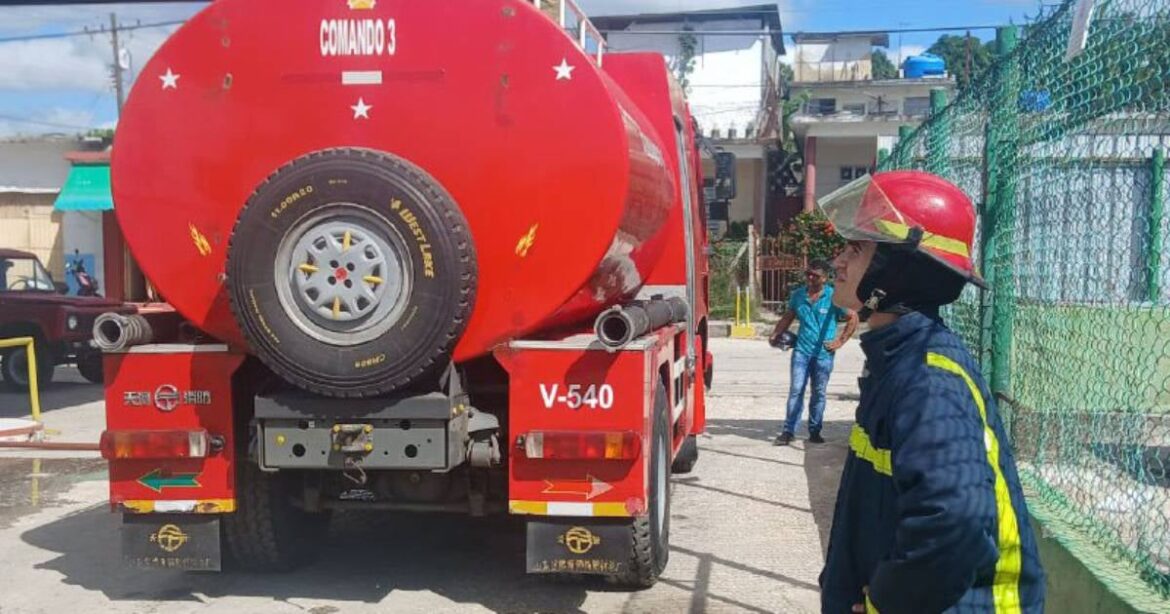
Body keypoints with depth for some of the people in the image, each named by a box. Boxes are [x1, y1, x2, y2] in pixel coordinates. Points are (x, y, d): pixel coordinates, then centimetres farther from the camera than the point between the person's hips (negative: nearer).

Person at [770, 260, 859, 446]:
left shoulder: (833, 297, -6)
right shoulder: (798, 295, 5)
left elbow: (853, 319, -1)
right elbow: (787, 318, 15)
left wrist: (839, 341, -4)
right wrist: (775, 335, 0)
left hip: (823, 354, -2)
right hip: (802, 350, 2)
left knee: (818, 393, 8)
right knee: (796, 390, -3)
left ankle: (814, 432, 17)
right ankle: (788, 431, 0)